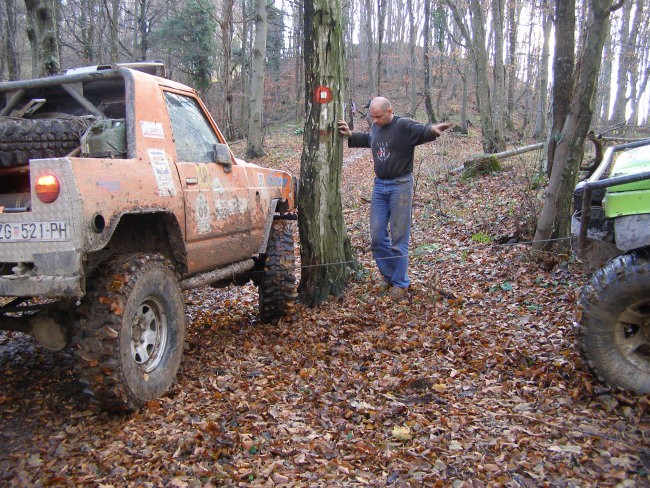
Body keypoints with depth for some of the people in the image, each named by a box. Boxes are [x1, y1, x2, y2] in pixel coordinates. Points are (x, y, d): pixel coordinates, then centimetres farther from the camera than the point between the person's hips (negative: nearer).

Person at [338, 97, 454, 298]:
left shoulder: (404, 125, -12)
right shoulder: (375, 128, 9)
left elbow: (422, 131, -30)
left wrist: (433, 129, -52)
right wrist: (350, 135, 20)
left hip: (400, 185, -7)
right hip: (379, 185, 7)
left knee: (399, 236, 0)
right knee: (377, 236, 8)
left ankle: (400, 282, 14)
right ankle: (389, 275, 26)